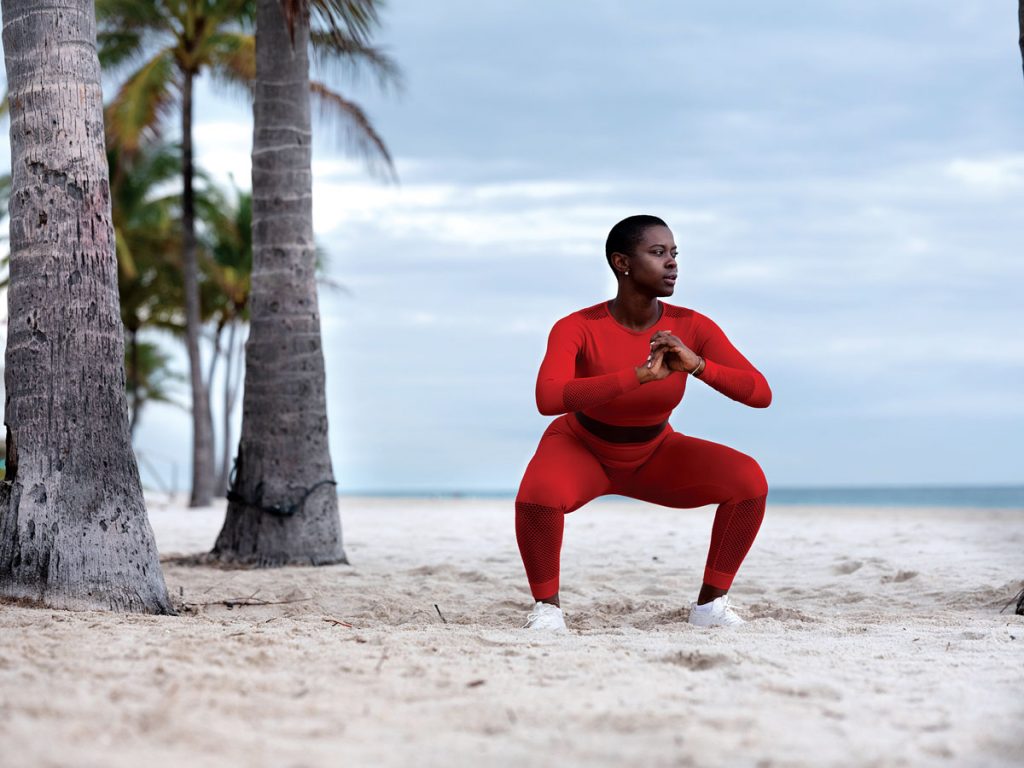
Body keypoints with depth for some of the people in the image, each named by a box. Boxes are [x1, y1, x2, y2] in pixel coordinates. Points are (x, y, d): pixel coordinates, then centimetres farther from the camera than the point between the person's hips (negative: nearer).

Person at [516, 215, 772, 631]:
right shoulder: (576, 328, -32)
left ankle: (710, 602, -7)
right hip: (580, 451, -3)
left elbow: (761, 394, -29)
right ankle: (546, 603, -12)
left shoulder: (692, 327, -24)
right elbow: (548, 400, -49)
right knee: (538, 496, -38)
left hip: (654, 458, 3)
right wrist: (642, 375, -54)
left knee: (749, 479, -23)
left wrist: (695, 364, -46)